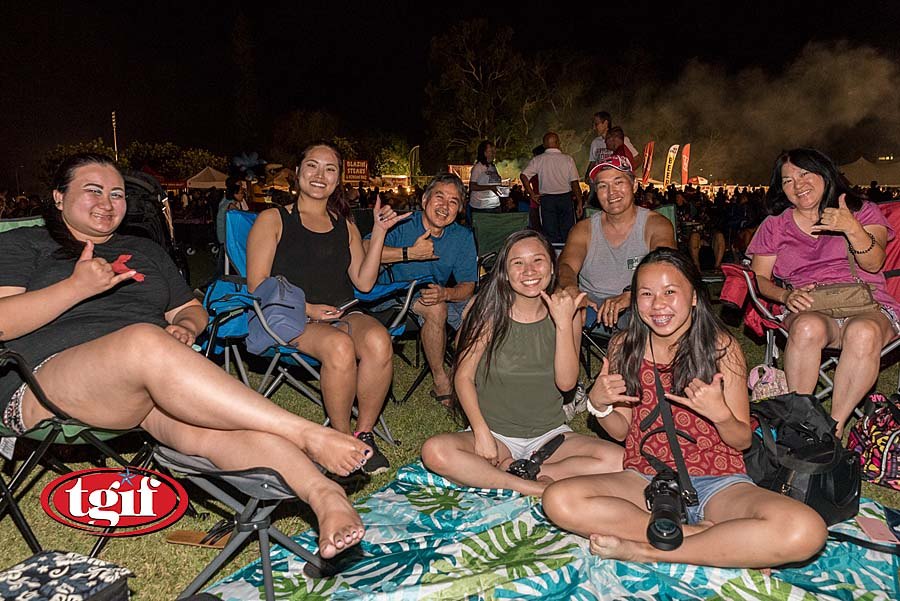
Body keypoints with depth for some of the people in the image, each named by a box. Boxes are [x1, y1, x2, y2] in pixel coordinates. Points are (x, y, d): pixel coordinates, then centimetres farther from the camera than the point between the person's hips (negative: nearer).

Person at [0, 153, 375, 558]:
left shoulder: (145, 251, 30)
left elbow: (191, 309, 32)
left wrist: (186, 327, 7)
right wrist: (77, 287, -12)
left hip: (149, 380, 4)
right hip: (44, 386, -4)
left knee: (214, 430, -33)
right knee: (144, 339, -38)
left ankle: (325, 495, -55)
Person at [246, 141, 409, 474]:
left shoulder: (345, 226, 21)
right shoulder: (273, 219, 8)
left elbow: (364, 282, 10)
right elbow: (257, 285, -1)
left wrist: (379, 232, 3)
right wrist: (308, 309, -14)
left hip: (344, 313, 4)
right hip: (293, 319, -3)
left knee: (378, 341, -31)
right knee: (339, 346, -36)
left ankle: (364, 434, -15)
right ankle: (342, 438, -17)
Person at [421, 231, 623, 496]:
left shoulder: (565, 312, -3)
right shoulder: (488, 314, -8)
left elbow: (566, 382, -12)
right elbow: (463, 376, -6)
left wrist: (564, 324, -21)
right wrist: (481, 432, -17)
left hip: (550, 434, 2)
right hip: (495, 433, -1)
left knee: (616, 459, -23)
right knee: (435, 452, -29)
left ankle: (510, 472, -14)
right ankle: (533, 487, -19)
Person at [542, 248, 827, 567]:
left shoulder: (721, 347, -3)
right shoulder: (623, 347, 3)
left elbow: (743, 440, 1)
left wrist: (720, 414, -20)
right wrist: (597, 404, -9)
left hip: (718, 481, -1)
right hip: (646, 478, 1)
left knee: (805, 531, -32)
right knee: (558, 499, -27)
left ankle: (641, 549, -21)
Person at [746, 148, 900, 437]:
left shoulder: (862, 211, 15)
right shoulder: (774, 226, 17)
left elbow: (874, 264, 0)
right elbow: (759, 277, 11)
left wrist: (852, 229, -17)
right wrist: (786, 296, -10)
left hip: (867, 307, 0)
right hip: (810, 309, 0)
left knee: (864, 333, -38)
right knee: (807, 327, -38)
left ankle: (835, 426, -30)